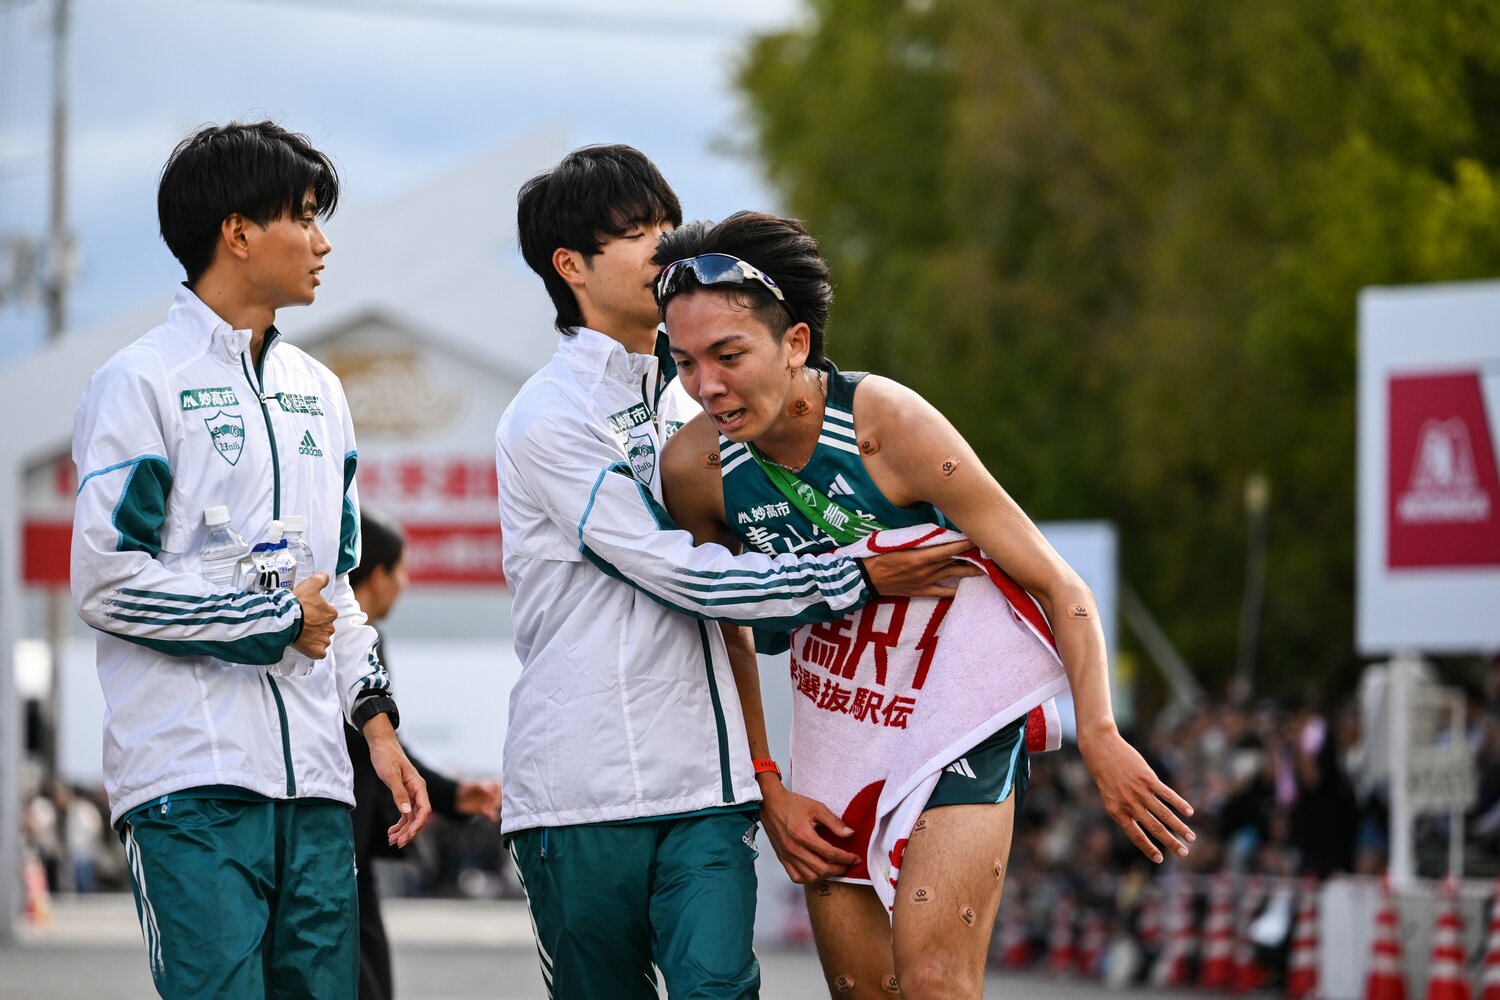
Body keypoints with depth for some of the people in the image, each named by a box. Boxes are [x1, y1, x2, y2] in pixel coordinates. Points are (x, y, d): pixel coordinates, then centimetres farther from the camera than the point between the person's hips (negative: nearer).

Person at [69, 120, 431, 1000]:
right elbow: (110, 581, -11)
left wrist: (378, 725, 15)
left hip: (313, 779, 7)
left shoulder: (318, 393, 19)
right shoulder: (141, 384, -3)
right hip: (191, 778, -7)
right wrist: (278, 621, -6)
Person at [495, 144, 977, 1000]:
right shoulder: (550, 419, -6)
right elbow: (683, 575, -12)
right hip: (582, 792, -5)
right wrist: (858, 579, -11)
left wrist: (758, 765, 20)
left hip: (705, 785, 5)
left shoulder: (684, 406, 18)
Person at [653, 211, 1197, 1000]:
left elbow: (1060, 587, -19)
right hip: (836, 720, 5)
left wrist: (1097, 736, -28)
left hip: (960, 706, -5)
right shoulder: (694, 467, -12)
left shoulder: (889, 424, -23)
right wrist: (766, 787, 4)